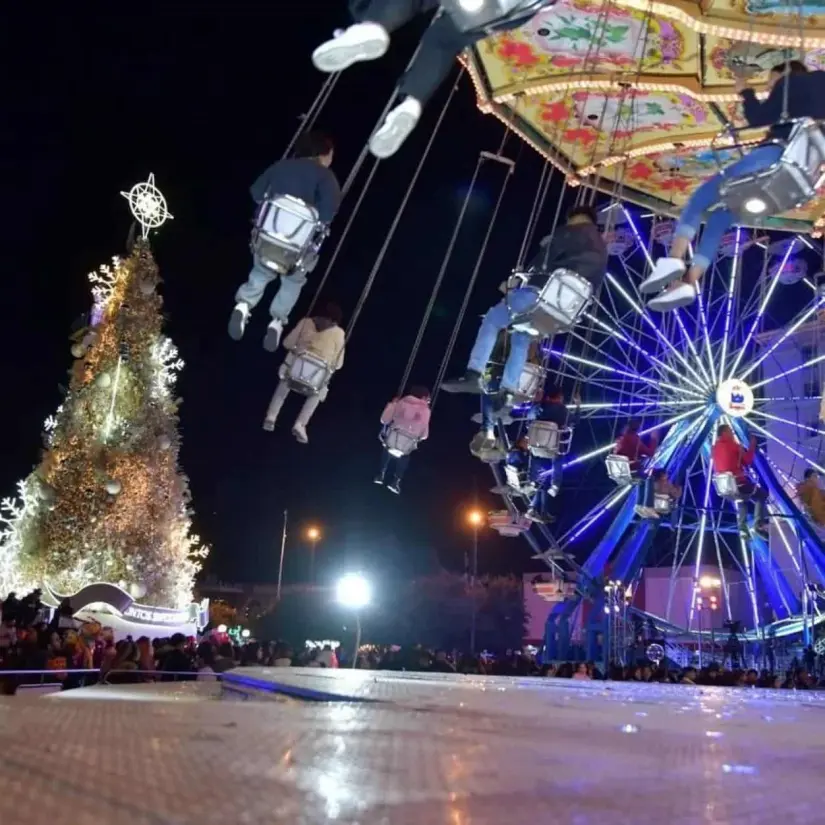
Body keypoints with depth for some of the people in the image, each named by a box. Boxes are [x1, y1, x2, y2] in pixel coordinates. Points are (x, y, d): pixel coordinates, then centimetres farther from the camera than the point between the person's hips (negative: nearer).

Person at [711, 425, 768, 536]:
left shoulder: (715, 448, 12)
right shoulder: (733, 445, -7)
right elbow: (748, 461, -4)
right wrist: (752, 446, 9)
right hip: (737, 483, -7)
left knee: (742, 497, 35)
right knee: (761, 494, 16)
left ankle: (742, 527, 25)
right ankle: (759, 525, 6)